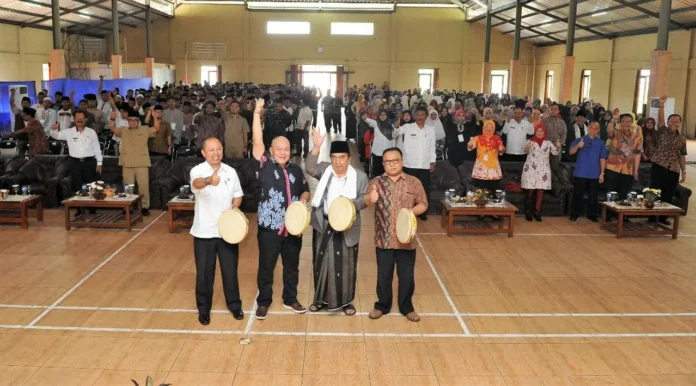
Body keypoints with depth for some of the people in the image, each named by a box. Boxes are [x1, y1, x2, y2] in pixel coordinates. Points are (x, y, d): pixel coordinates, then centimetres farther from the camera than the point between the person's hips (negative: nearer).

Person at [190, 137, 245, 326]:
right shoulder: (197, 170, -12)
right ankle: (204, 309, 24)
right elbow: (197, 183, -37)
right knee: (204, 272, 7)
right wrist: (209, 181, -60)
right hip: (204, 232, -3)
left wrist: (233, 209, -7)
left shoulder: (231, 171, 2)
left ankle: (234, 305, 29)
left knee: (230, 269, 12)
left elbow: (238, 195, 13)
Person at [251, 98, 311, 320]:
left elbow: (305, 190, 19)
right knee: (266, 267, 8)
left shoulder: (296, 170, 8)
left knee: (292, 266, 15)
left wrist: (303, 200, -4)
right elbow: (257, 142, -17)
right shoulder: (265, 166, -5)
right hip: (270, 227, -4)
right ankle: (263, 302, 23)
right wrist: (257, 113, -22)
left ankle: (290, 299, 32)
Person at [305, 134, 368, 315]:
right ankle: (321, 298, 27)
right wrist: (317, 147, -30)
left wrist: (353, 203, -24)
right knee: (321, 263, 11)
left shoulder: (360, 176, -4)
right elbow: (310, 168, -19)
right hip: (323, 225, 2)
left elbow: (364, 199, -2)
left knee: (346, 264, 7)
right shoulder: (325, 169, 0)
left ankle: (346, 301, 22)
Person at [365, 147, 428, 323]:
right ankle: (382, 305, 30)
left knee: (407, 276, 10)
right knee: (383, 275, 12)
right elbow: (367, 201, -17)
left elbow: (423, 204, 3)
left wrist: (411, 212, -17)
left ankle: (406, 307, 28)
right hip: (384, 239, 0)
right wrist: (370, 198, -41)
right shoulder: (377, 182, -1)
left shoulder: (414, 182, -1)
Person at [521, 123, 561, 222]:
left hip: (543, 170, 3)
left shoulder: (548, 143, 10)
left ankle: (537, 211, 12)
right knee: (531, 190, -3)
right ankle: (528, 211, 9)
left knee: (540, 190, 3)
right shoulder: (530, 141, 0)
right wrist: (527, 147, -44)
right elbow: (525, 150, -20)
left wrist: (558, 146, -23)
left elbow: (555, 152, -2)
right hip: (531, 169, -3)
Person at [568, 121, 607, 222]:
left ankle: (592, 215, 17)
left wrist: (602, 173, 2)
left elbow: (602, 159, 7)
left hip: (594, 174, 2)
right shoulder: (579, 140, 4)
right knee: (577, 195, 1)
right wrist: (578, 146, -27)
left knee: (593, 196, 7)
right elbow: (571, 152, -7)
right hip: (580, 173, -2)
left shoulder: (601, 143, 9)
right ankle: (574, 215, 8)